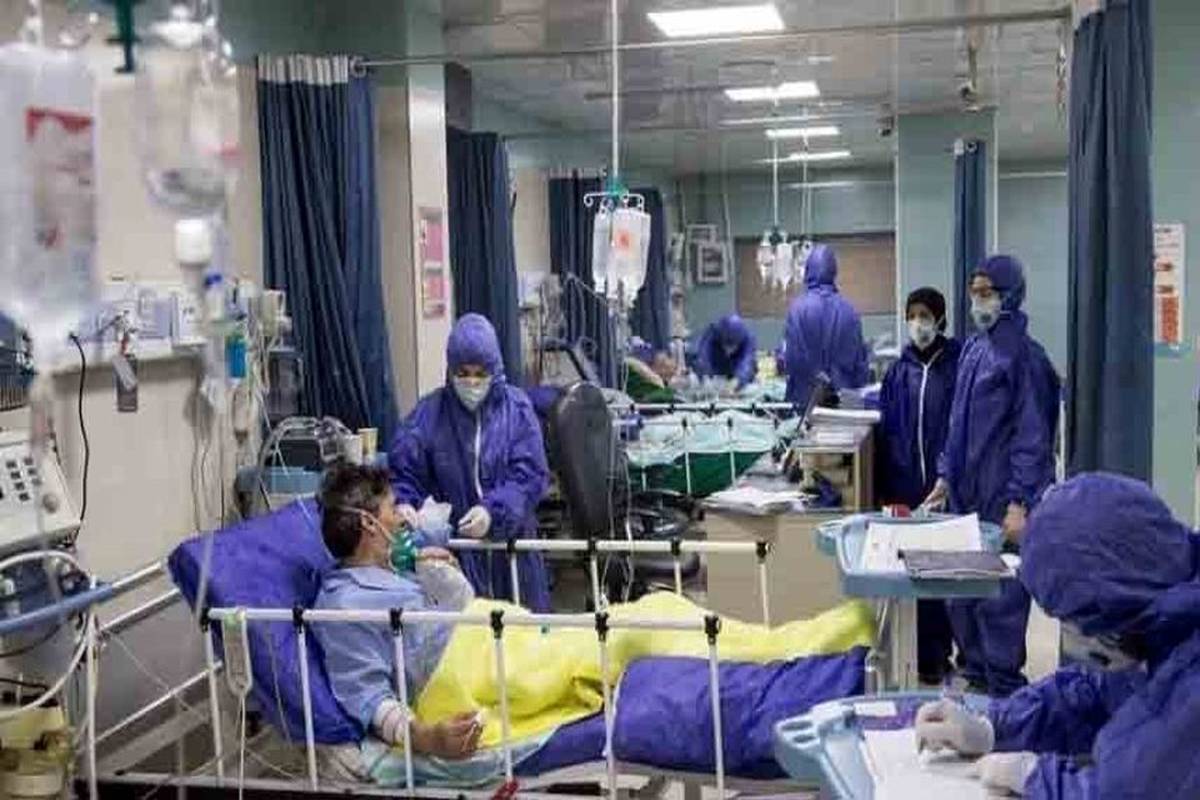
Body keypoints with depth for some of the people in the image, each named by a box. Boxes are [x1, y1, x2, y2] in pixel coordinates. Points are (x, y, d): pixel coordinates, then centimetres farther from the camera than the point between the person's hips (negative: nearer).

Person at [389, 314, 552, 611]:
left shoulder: (516, 407, -2)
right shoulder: (430, 412, -1)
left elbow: (531, 475, -9)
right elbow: (402, 470, -5)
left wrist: (494, 511, -24)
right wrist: (402, 504, -26)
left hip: (510, 541, 0)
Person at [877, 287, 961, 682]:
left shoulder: (958, 364, -3)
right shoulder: (899, 370, 7)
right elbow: (887, 431, 8)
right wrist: (888, 490, 4)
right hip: (908, 486, 3)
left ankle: (940, 651, 17)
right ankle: (930, 653, 17)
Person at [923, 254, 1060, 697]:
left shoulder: (1023, 355, -11)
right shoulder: (972, 348, 12)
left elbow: (1032, 434, -14)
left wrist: (1020, 502, -17)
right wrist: (945, 475, 16)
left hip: (1004, 499, -8)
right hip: (966, 494, 8)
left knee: (1001, 600, -1)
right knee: (960, 594, 13)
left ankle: (1004, 688, 11)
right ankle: (976, 674, 28)